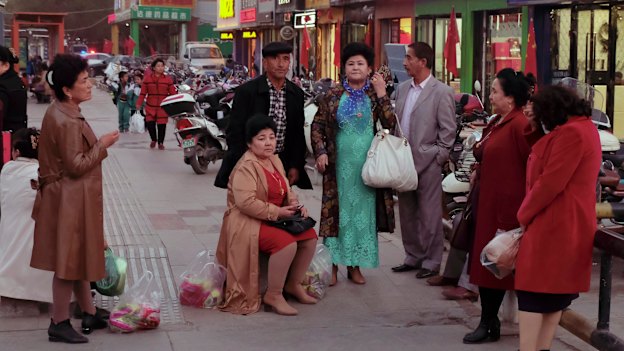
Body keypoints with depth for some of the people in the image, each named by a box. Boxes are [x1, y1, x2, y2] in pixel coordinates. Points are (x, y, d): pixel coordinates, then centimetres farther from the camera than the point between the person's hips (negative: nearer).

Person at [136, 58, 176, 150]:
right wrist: (139, 103, -3)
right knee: (150, 124, -4)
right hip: (150, 107, 0)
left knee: (162, 124, 2)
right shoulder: (147, 78, 2)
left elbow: (173, 93, 2)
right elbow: (143, 92, 3)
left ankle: (161, 142, 22)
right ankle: (153, 140, 23)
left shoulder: (168, 79, 1)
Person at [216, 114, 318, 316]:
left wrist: (295, 205, -2)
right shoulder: (246, 167, -17)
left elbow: (286, 191, 20)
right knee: (287, 243, -30)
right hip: (248, 223, -9)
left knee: (310, 237, -4)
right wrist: (276, 212, -24)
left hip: (275, 218, 9)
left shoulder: (274, 160, 12)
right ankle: (273, 295, -16)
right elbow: (245, 202, -27)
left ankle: (294, 284, 13)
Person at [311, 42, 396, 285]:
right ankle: (333, 264, 11)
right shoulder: (333, 95, 1)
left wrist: (381, 94, -11)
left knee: (363, 211, 7)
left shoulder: (375, 95, 4)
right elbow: (317, 126, 4)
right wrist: (320, 152, -8)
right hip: (340, 162, -1)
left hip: (367, 163, 2)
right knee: (337, 210, 2)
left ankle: (355, 264, 18)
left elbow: (390, 124, -8)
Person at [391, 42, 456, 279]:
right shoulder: (402, 89, 11)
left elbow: (448, 130, -7)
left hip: (427, 163, -6)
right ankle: (413, 257, 25)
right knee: (407, 214, 13)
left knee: (429, 215, 1)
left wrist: (437, 158, -10)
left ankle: (431, 261, 11)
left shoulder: (441, 92, -7)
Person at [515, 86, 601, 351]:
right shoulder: (584, 127, 16)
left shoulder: (571, 133, -18)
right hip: (568, 224, 11)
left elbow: (550, 183, -20)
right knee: (554, 291, 11)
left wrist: (524, 214, -10)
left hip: (554, 224, -11)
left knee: (533, 290, -7)